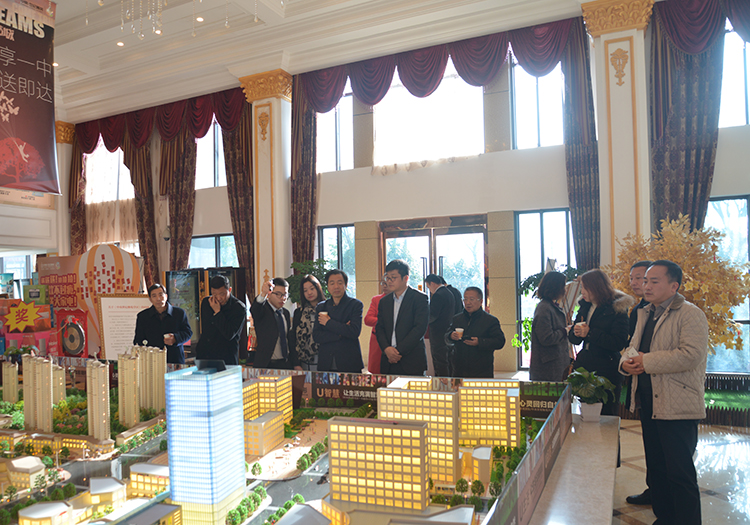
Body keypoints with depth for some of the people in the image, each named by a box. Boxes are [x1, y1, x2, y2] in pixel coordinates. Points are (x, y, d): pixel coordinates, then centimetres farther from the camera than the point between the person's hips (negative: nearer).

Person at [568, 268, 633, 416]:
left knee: (606, 415, 2)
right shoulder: (585, 307, 11)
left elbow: (619, 343, -17)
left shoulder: (617, 309, -8)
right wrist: (576, 333, -9)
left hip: (606, 371, -6)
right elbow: (573, 339, 15)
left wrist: (590, 333, -17)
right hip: (584, 365, 6)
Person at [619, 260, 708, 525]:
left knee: (680, 473, -2)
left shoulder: (690, 314, -12)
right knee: (655, 468, 19)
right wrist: (627, 360, -5)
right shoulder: (645, 314, 15)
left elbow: (691, 355, -24)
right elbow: (634, 345, 18)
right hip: (649, 402, 9)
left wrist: (646, 361, -20)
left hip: (677, 407, -8)